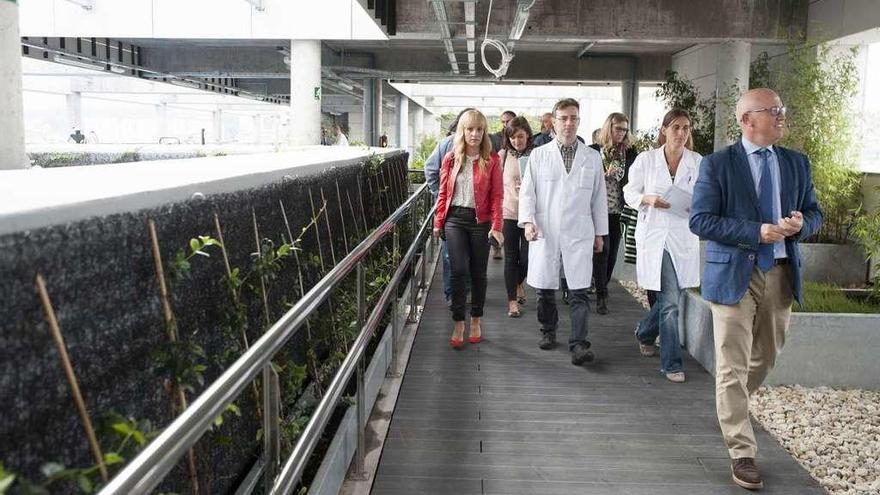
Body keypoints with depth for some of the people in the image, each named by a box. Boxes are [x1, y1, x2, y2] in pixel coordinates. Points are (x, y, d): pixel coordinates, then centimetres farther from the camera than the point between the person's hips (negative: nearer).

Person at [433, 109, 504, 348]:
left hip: (480, 221, -1)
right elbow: (443, 192, 9)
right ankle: (458, 324, 2)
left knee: (478, 272, 9)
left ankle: (476, 321, 25)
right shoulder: (451, 159, 4)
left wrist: (496, 226, -12)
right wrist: (438, 222, 6)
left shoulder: (492, 159, -1)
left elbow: (497, 195, -4)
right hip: (455, 219, 1)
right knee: (459, 270, -7)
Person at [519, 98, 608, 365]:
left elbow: (599, 197, 12)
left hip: (579, 234, 0)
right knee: (545, 288, 10)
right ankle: (548, 331, 31)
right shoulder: (539, 155, 6)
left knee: (580, 291, -7)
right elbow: (527, 191, 3)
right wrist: (528, 220, -12)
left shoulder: (592, 157, 9)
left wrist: (600, 232, 12)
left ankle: (579, 344, -5)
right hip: (544, 233, 0)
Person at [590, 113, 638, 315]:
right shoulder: (593, 151, -1)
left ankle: (601, 287, 24)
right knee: (602, 249, -10)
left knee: (612, 252, 8)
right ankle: (601, 294, -5)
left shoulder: (630, 153, 5)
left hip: (618, 211, 3)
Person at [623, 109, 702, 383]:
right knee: (670, 301, -8)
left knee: (668, 298, 14)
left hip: (685, 237, 3)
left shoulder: (698, 162, 5)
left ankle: (645, 332, 45)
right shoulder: (646, 159, 1)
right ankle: (672, 363, 3)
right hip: (655, 234, -3)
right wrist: (648, 200, -14)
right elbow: (630, 192, 6)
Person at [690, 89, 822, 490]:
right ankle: (742, 453, 8)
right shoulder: (717, 164, -7)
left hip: (781, 274, 5)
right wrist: (756, 232, -20)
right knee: (733, 367, -1)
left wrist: (801, 224, -10)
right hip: (734, 274, -5)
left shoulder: (797, 163, 8)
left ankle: (730, 406, 47)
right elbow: (700, 220, -12)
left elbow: (814, 213, 14)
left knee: (766, 358, 19)